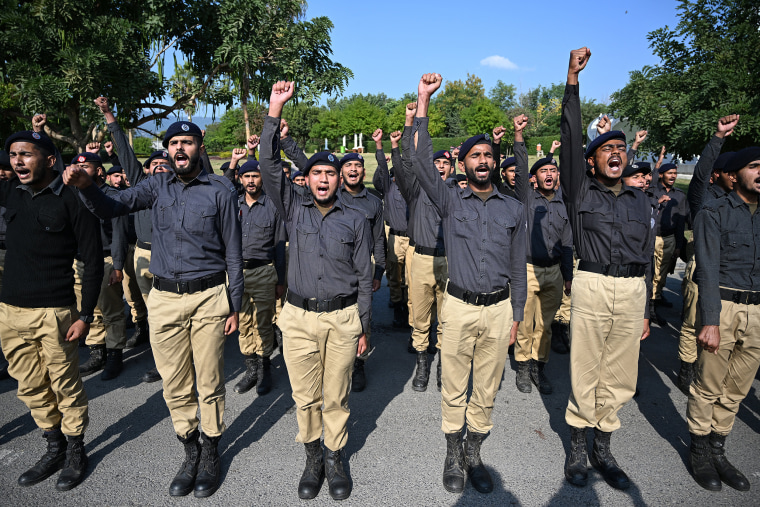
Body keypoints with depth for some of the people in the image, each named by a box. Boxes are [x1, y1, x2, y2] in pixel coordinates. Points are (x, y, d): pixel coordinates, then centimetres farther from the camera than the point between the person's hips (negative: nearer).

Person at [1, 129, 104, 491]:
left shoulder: (72, 200, -10)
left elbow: (93, 261, -10)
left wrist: (85, 315, -12)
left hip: (53, 313, -6)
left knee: (65, 387, 6)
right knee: (31, 388, 15)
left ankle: (75, 451, 24)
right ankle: (54, 448, 32)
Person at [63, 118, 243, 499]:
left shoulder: (220, 190, -2)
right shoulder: (158, 185, 8)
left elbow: (233, 251, 0)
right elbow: (111, 208, 0)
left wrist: (234, 304, -1)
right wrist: (85, 186, -22)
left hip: (208, 297, -3)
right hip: (164, 298, 3)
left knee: (209, 382, 7)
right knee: (175, 384, 12)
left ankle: (211, 451, 28)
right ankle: (190, 451, 32)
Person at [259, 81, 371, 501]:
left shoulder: (355, 219, 3)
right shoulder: (294, 209, 5)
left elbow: (364, 276, 4)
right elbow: (270, 166, -6)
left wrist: (363, 326, 3)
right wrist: (274, 110, -11)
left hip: (343, 317, -1)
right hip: (299, 316, 1)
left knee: (336, 397, 11)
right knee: (305, 397, 11)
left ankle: (334, 458, 32)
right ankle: (312, 458, 33)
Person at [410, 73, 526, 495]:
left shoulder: (513, 208, 7)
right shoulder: (451, 201, 1)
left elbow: (518, 265, 10)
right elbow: (421, 161, -12)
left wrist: (516, 316, 8)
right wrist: (423, 102, -15)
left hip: (499, 308, 2)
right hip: (460, 306, -1)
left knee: (486, 389, 13)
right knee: (454, 388, 8)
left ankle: (474, 455, 31)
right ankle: (453, 456, 28)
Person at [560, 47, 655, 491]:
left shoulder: (641, 201, 14)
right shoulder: (581, 192, 3)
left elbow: (647, 258, 15)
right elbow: (570, 140, -9)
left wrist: (646, 311, 14)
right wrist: (573, 81, -15)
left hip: (633, 291, 4)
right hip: (593, 287, -4)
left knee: (620, 375, 11)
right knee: (585, 371, 2)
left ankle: (604, 447, 27)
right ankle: (579, 446, 20)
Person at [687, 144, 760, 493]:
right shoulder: (715, 212, -4)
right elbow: (708, 268, -11)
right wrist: (710, 321, -18)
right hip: (723, 306, -5)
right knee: (709, 386, 2)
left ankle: (717, 449, 26)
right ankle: (699, 451, 19)